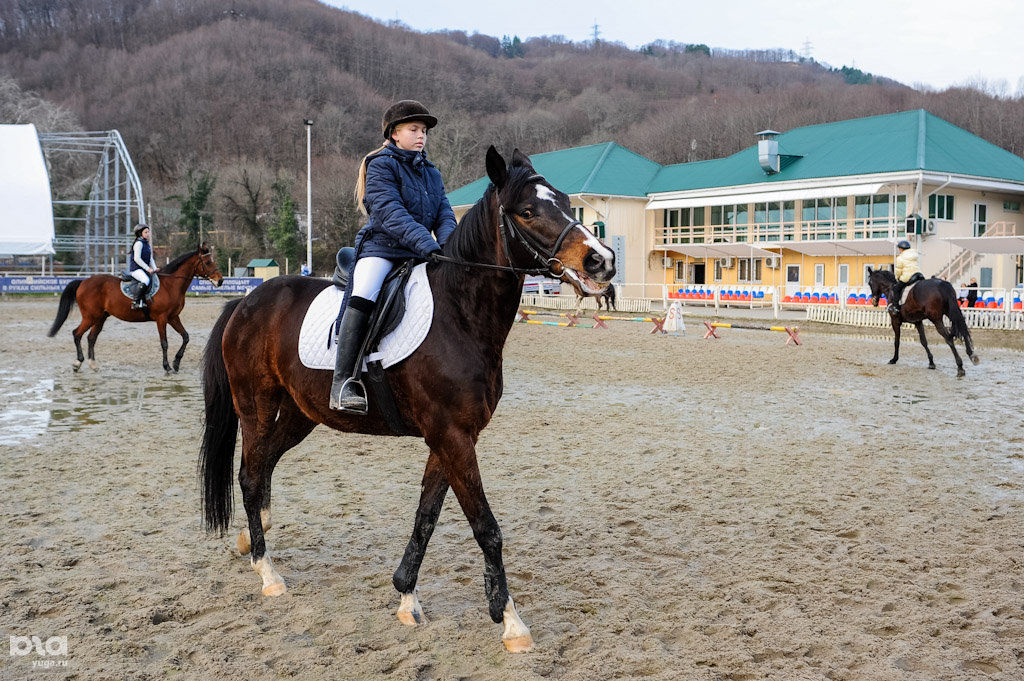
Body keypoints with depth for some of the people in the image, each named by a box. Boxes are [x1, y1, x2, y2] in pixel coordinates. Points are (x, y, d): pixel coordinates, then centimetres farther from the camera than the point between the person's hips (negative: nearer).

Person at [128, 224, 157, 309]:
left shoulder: (147, 244, 20)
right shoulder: (138, 243, -8)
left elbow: (150, 259, 20)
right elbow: (137, 258, -17)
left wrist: (154, 268, 3)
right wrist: (147, 268, -18)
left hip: (144, 269, 10)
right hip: (136, 269, -10)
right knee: (146, 280, -34)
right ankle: (137, 301, -32)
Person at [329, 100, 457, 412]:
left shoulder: (432, 173, 20)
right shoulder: (381, 165, -1)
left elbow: (445, 215, 10)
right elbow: (390, 213, -15)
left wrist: (447, 244, -14)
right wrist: (427, 244, -27)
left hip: (419, 257, 7)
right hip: (381, 249, -7)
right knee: (363, 295, -31)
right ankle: (342, 381, -34)